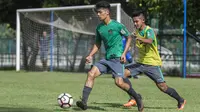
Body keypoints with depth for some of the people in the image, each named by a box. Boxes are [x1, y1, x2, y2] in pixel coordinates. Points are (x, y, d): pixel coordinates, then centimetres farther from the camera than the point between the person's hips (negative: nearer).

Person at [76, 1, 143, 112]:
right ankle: (84, 102, -15)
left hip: (117, 58, -6)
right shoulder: (99, 28, 8)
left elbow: (129, 37, 0)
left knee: (119, 82, -17)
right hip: (106, 58, 6)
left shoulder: (117, 26, -9)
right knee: (91, 74, -12)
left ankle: (137, 99, 6)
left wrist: (124, 53, -8)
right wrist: (90, 55, 4)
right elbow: (97, 44, 19)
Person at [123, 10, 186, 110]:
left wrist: (139, 38, -54)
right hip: (141, 63, 7)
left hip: (152, 64, -7)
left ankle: (180, 101, 13)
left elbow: (149, 41, -39)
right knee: (124, 73, -10)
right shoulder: (137, 31, 7)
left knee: (162, 86, -7)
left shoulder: (149, 30, -15)